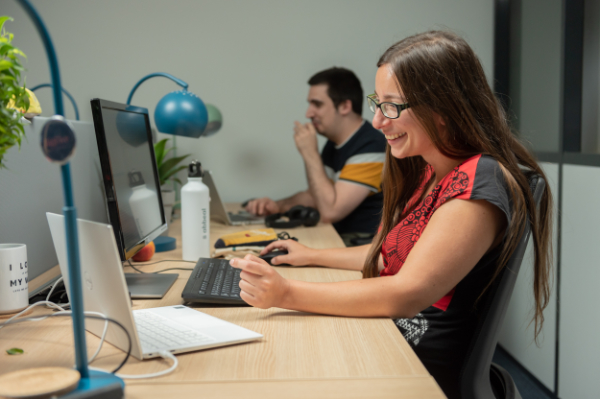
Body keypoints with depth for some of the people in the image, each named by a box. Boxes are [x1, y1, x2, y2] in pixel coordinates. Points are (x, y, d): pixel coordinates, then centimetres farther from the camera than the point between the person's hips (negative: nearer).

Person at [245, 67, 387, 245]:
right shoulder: (334, 144, 11)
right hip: (336, 237, 8)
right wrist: (278, 206, 2)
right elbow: (316, 195, 21)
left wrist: (310, 153, -18)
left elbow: (330, 212, -25)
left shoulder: (371, 147, -19)